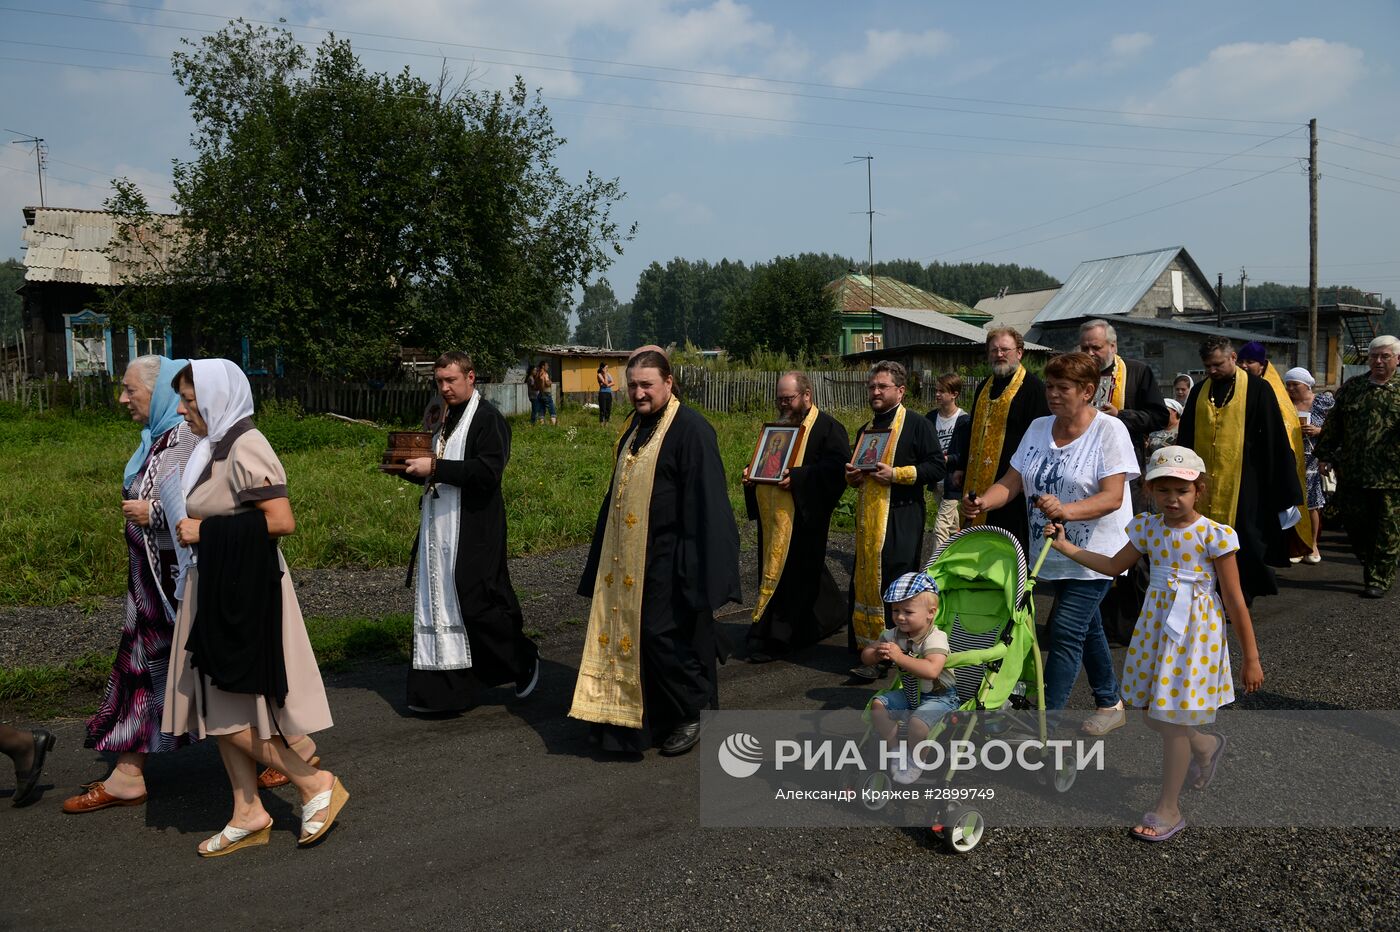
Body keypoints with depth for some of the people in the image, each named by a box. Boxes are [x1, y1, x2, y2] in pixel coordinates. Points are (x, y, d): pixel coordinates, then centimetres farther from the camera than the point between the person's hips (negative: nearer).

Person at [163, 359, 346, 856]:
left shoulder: (245, 448, -16)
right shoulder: (217, 446, 12)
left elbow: (281, 520, -24)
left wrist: (206, 531, -18)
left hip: (243, 594, -10)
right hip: (219, 590, 10)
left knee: (226, 712, -3)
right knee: (216, 708, 13)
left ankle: (315, 784, 9)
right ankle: (248, 815, 23)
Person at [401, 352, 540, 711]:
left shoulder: (488, 418, -10)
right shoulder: (444, 419, 16)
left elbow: (489, 471, -22)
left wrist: (435, 468, -22)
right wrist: (412, 467, 4)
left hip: (473, 531, -8)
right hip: (440, 530, 8)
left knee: (477, 603, -5)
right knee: (440, 603, 8)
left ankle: (524, 660, 19)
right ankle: (445, 689, 15)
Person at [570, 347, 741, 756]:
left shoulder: (691, 429, -13)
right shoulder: (635, 427, 12)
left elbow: (705, 504, -17)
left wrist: (697, 568, -21)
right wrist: (605, 560, 19)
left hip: (666, 561, -8)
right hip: (628, 560, 8)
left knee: (665, 636, -2)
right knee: (629, 633, 12)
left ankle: (694, 714, 19)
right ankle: (639, 718, 27)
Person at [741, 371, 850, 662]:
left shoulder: (827, 427, -6)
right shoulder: (778, 426, 18)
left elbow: (838, 466, -18)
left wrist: (796, 477, -26)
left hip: (803, 516, -8)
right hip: (773, 515, 8)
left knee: (787, 574, -5)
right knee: (805, 572, 14)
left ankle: (772, 638, 1)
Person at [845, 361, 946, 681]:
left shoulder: (918, 425, -2)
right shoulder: (866, 429, 19)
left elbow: (938, 467, -9)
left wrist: (896, 474, -17)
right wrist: (853, 476, 6)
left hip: (901, 520, -7)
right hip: (868, 519, 7)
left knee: (892, 586, -9)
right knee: (864, 583, 6)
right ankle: (868, 647, 13)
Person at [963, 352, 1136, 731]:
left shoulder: (1109, 430, -13)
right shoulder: (1038, 428, 5)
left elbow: (1112, 497, -21)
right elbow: (1011, 482, 1)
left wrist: (1066, 510, -38)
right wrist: (983, 502, -20)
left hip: (1093, 553, -6)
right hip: (1053, 553, 6)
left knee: (1065, 632, -12)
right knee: (1087, 627, 19)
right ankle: (1110, 703, 36)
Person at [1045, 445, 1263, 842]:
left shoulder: (1213, 535, -14)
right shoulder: (1148, 528, 1)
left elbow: (1234, 600, -10)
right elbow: (1114, 565, 15)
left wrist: (1251, 658, -7)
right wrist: (1066, 546, 7)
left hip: (1195, 632, -6)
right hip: (1156, 626, 6)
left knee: (1172, 719, 0)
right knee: (1152, 713, 12)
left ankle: (1168, 808, 16)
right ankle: (1206, 745, 45)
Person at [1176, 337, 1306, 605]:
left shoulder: (1257, 388, -2)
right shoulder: (1199, 391, 10)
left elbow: (1273, 437, -3)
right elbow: (1185, 438, 15)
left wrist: (1283, 485, -4)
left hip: (1243, 482, -4)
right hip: (1203, 480, 4)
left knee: (1242, 541, 0)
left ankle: (1241, 599, 14)